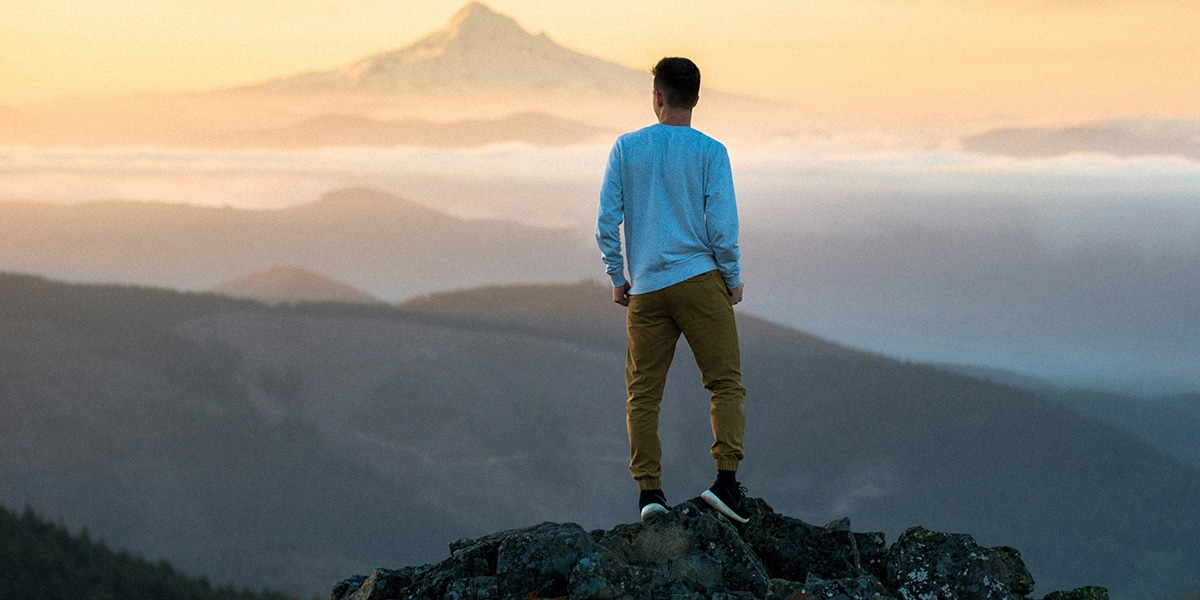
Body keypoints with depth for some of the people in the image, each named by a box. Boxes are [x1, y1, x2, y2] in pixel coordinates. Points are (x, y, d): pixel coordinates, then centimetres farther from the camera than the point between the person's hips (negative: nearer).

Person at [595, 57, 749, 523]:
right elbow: (722, 225, -5)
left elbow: (606, 222, 3)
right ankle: (726, 477, -11)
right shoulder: (710, 152, -2)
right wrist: (733, 280, 8)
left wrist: (617, 279, 13)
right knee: (726, 383, 2)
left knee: (643, 393, 6)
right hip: (700, 278, -2)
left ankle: (649, 490, -1)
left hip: (645, 290, 2)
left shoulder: (626, 148, 4)